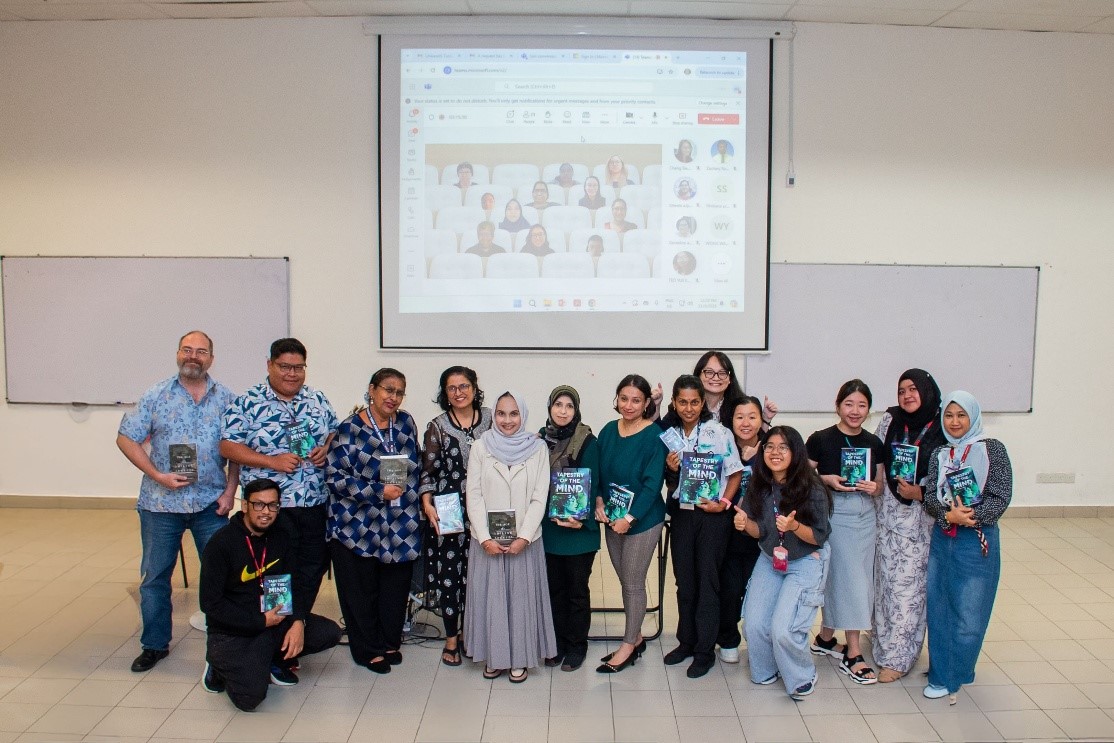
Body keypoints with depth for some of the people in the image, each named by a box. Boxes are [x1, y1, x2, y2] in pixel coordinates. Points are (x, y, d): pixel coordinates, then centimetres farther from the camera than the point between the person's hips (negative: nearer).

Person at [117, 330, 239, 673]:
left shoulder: (226, 399, 2)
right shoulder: (156, 396, -1)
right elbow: (126, 439, -2)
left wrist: (230, 491, -4)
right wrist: (157, 475, -12)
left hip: (211, 502, 0)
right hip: (161, 502, 0)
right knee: (155, 577, 10)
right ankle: (155, 644, 25)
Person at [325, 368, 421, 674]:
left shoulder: (406, 423, 5)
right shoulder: (350, 429, -10)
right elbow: (334, 477, -13)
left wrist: (411, 497, 7)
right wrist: (378, 492, -18)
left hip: (400, 526, 4)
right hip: (358, 525, -4)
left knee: (395, 586, 11)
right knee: (362, 589, 5)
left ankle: (391, 643, 29)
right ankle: (369, 649, 21)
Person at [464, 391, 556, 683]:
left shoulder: (537, 448, -2)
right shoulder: (481, 447, 0)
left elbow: (539, 497, -4)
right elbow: (474, 495, -3)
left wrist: (523, 537, -12)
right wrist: (485, 538, -11)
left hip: (524, 540, -1)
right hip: (487, 540, 1)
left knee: (522, 597, 6)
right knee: (489, 597, 7)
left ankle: (520, 659, 19)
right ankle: (493, 657, 22)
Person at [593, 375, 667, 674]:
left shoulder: (653, 436, -14)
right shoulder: (608, 431, 3)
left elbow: (652, 484, -16)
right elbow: (599, 473, 9)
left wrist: (629, 518, -19)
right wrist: (599, 503, -7)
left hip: (643, 520, -5)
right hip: (613, 520, 5)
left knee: (633, 584, 4)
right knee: (626, 582, 15)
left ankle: (628, 646, 18)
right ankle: (636, 638, 31)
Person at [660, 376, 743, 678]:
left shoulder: (719, 432, -8)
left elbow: (735, 473, -2)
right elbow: (670, 485, 9)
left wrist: (723, 503, -15)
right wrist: (670, 470, -12)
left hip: (713, 514, -4)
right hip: (681, 513, 4)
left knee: (707, 581, 2)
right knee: (684, 579, 12)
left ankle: (705, 651, 12)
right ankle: (686, 641, 27)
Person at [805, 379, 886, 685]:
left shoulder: (874, 443, 6)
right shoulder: (820, 440, -7)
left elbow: (879, 486, 13)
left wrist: (873, 487, -9)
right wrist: (827, 480, -18)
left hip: (865, 514, 5)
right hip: (834, 513, -5)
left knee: (849, 578, 10)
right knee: (849, 579, -5)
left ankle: (825, 639, 27)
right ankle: (852, 654, 4)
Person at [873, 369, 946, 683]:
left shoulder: (942, 430, -7)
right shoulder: (890, 420, 4)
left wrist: (920, 493, -16)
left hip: (922, 517, -3)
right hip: (889, 512, 3)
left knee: (909, 584, 0)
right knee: (887, 579, 10)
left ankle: (897, 656, 8)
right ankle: (884, 642, 26)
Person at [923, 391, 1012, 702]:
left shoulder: (992, 449, -3)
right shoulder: (939, 454, 9)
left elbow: (1001, 496, -8)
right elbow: (930, 495, 1)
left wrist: (972, 516, -21)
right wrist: (949, 514, -19)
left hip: (978, 541, -4)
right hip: (942, 539, 4)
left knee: (969, 612, 1)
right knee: (938, 609, 9)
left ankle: (950, 676, 16)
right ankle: (941, 675, 23)